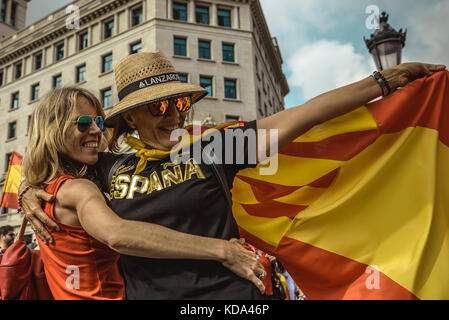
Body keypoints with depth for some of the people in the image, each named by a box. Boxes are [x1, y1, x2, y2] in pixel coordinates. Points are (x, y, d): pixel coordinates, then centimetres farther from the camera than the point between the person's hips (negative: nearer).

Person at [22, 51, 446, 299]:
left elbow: (300, 116, -5)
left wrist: (385, 81, -3)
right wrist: (30, 193, 0)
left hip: (226, 292, -1)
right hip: (146, 294, 2)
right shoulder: (108, 169, 4)